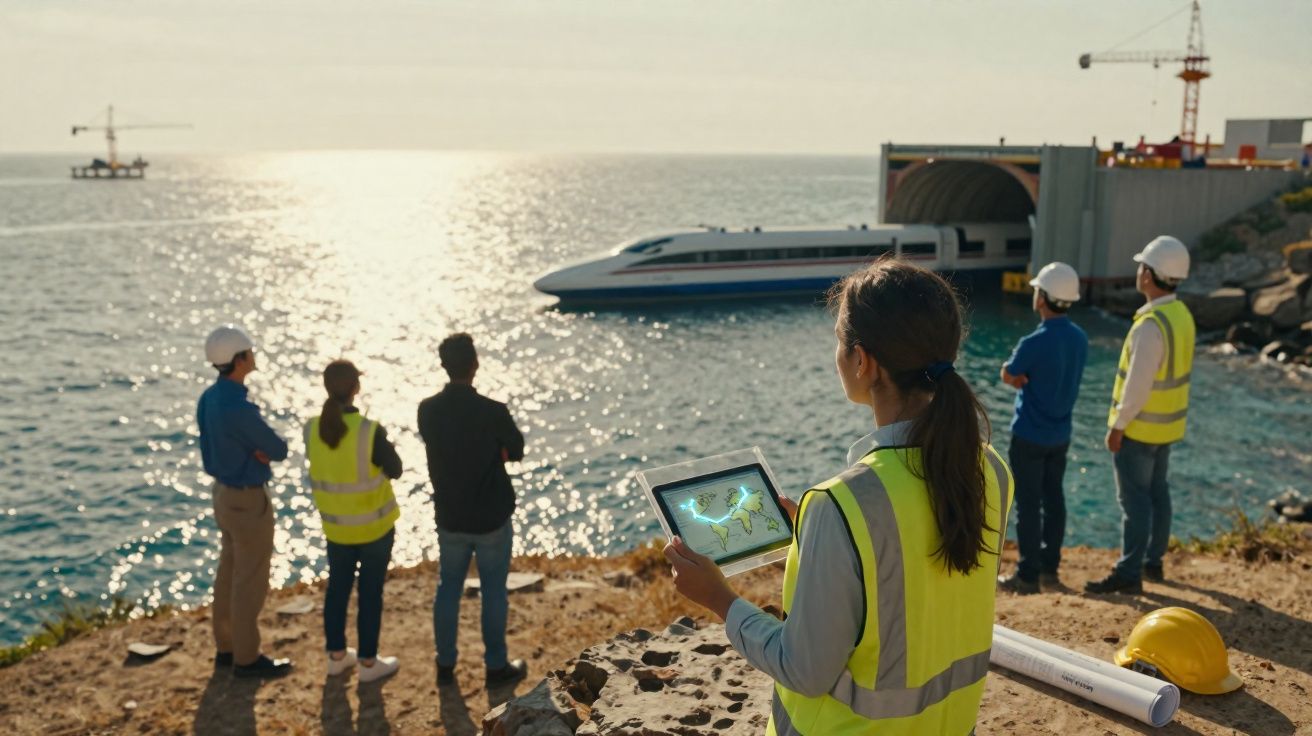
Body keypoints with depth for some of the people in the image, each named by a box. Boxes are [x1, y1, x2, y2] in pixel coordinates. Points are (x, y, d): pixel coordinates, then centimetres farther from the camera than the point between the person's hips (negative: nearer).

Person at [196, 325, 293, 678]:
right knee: (251, 582, 5)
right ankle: (247, 658, 19)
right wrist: (269, 447, 3)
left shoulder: (209, 398, 0)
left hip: (226, 493, 9)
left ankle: (227, 648, 32)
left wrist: (258, 449, -10)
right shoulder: (240, 409, -31)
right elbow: (278, 450, -19)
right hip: (248, 503, -9)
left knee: (230, 574, 20)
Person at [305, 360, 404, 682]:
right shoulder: (371, 432, -26)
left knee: (338, 587, 21)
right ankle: (368, 662, 22)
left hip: (336, 523, 4)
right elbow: (394, 470, -11)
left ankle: (336, 655, 33)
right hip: (374, 522, -4)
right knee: (371, 591, 10)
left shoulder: (313, 429, -12)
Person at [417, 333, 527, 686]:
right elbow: (516, 451, -4)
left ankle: (445, 665, 26)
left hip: (449, 516, 4)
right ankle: (496, 666, 21)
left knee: (448, 588, 17)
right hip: (491, 517, -4)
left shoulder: (427, 410, -8)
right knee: (493, 592, 10)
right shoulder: (492, 412, -21)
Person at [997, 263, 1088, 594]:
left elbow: (1008, 376, -8)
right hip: (1061, 434, 7)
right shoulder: (1080, 338, 1)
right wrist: (1028, 378, -3)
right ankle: (1049, 567, 24)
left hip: (1029, 436, -7)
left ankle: (1028, 576, 6)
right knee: (1053, 499, 14)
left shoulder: (1035, 343, -23)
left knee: (1028, 505, 0)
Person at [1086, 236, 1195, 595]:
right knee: (1157, 492, 17)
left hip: (1140, 427, -9)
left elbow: (1138, 383, -25)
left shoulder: (1151, 324, -25)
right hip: (1167, 424, 9)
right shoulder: (1181, 314, 4)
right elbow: (1171, 371, 11)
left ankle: (1128, 574, 1)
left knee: (1134, 498, -4)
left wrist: (1118, 424, -16)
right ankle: (1153, 561, 28)